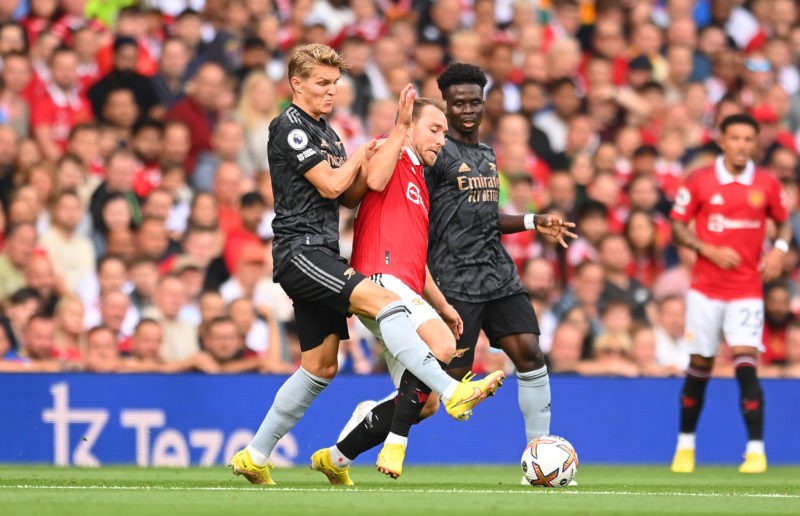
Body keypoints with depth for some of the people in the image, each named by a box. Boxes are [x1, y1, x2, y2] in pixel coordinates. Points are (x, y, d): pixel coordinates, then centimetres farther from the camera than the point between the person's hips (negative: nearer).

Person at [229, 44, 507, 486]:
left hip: (321, 257, 10)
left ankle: (254, 457, 20)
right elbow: (330, 185, -15)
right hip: (300, 249, -10)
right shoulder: (289, 127, -8)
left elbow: (349, 196, 23)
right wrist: (361, 154, 3)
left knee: (321, 366, 11)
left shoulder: (325, 132, 22)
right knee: (384, 301, -27)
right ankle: (452, 393, -40)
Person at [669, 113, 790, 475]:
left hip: (747, 291, 0)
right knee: (699, 366, 7)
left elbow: (783, 223, 16)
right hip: (705, 288, 0)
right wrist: (709, 250, -14)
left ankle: (756, 450, -13)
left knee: (746, 365, -14)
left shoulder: (767, 185, 2)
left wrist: (779, 249, -5)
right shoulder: (699, 181, -2)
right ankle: (686, 445, 24)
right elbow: (678, 227, 2)